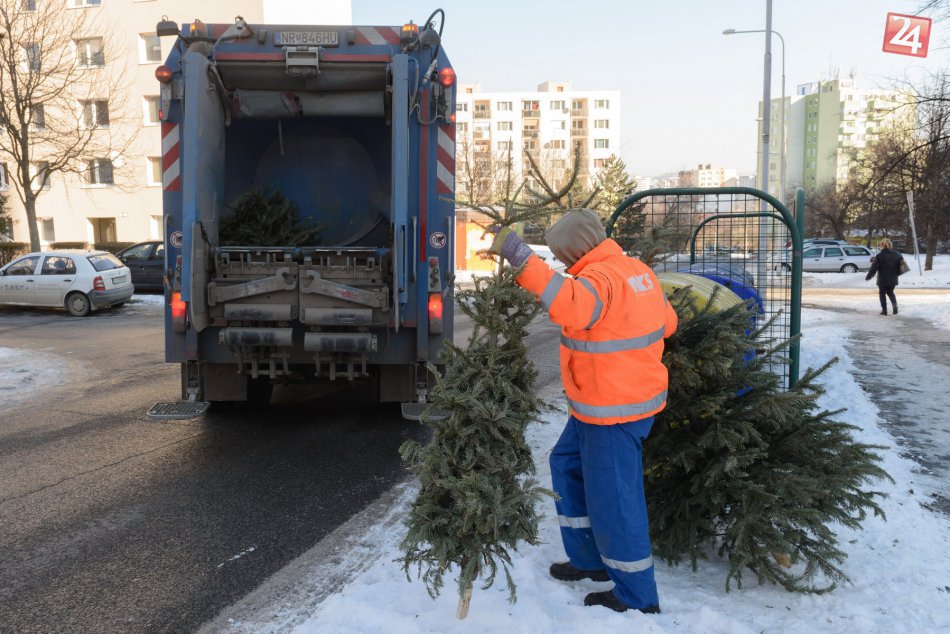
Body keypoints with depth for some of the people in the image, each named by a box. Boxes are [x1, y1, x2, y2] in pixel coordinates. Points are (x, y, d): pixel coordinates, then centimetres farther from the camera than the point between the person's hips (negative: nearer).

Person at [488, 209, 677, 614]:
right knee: (568, 466, 22)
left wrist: (520, 257, -45)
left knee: (613, 498, 2)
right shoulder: (637, 269, 8)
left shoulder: (600, 277, -22)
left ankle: (637, 597, 19)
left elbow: (571, 306, -44)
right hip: (636, 393, 10)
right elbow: (666, 322, 15)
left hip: (615, 411, -10)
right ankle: (589, 560, 34)